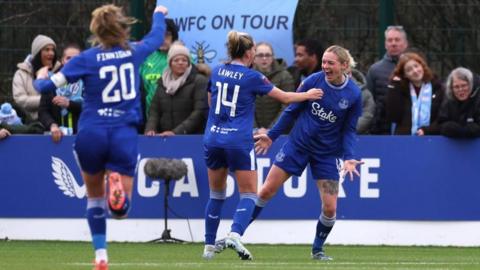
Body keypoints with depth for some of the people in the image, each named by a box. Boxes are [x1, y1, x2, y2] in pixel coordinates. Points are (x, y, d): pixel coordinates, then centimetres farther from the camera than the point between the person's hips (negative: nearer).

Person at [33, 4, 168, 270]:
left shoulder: (86, 59, -5)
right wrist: (159, 14, 47)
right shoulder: (134, 52, 3)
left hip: (91, 135, -1)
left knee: (95, 198, 21)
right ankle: (117, 184, -33)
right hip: (124, 136, 1)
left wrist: (40, 78, 20)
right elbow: (157, 36, 26)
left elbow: (47, 86, -4)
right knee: (120, 210, 2)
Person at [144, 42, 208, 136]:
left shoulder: (199, 81, -1)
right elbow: (155, 110, 13)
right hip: (164, 138, 4)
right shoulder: (163, 82, 15)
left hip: (191, 137, -4)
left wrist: (177, 132, -19)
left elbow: (199, 112, -10)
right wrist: (150, 129, -8)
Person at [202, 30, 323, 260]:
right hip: (239, 142, -5)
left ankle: (209, 246, 15)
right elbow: (285, 97, 3)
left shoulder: (216, 72, 7)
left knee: (216, 194, 17)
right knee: (248, 194, 2)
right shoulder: (252, 77, -6)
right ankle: (234, 235, -22)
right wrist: (308, 95, 19)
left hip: (213, 139, 5)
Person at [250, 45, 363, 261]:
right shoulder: (313, 81, -12)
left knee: (330, 208, -4)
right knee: (267, 191, -1)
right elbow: (292, 110, 0)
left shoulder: (354, 94, -11)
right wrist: (271, 136, 1)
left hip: (327, 153, 0)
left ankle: (317, 249, 20)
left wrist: (348, 158, -15)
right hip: (298, 144, 0)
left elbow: (349, 130, -2)